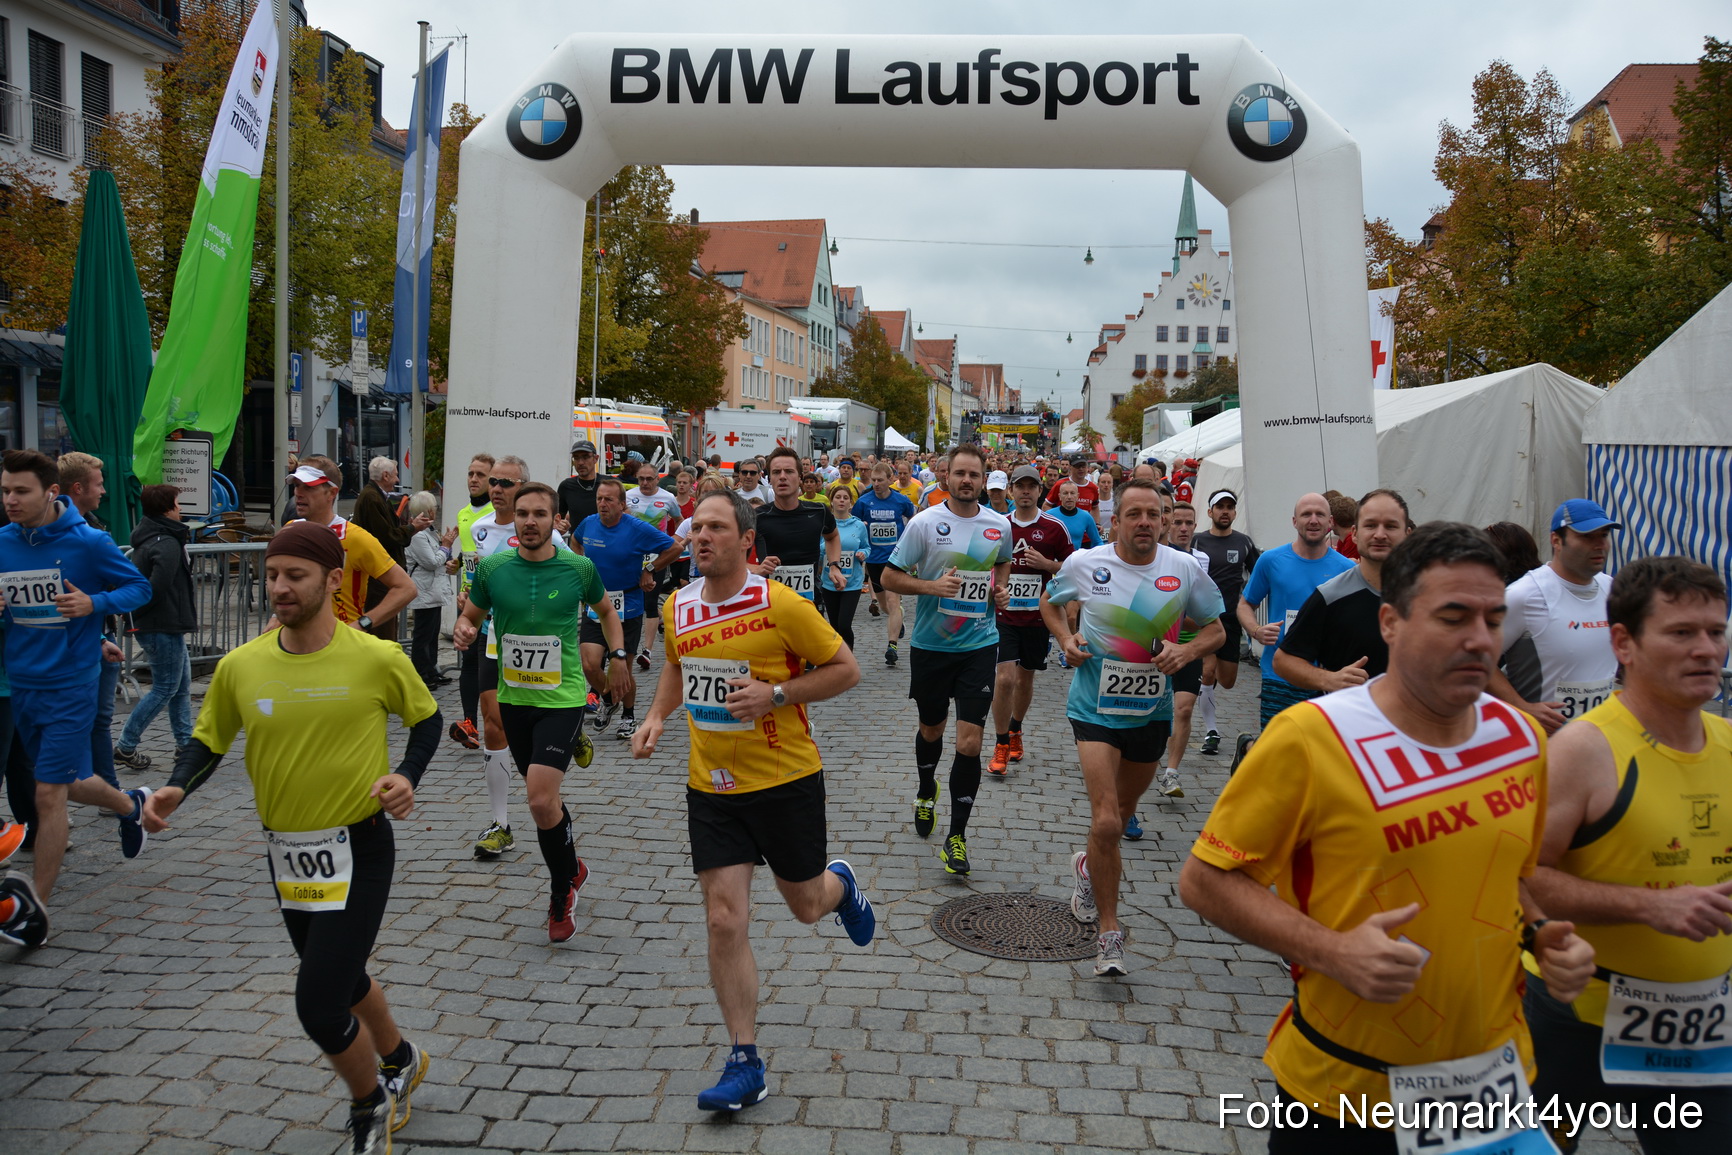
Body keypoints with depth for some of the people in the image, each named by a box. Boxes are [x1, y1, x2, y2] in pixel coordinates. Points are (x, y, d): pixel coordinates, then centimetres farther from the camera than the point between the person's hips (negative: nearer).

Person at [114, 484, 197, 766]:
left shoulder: (149, 538, 13)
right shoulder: (167, 544, -18)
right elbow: (158, 587, -25)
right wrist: (139, 614, -13)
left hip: (167, 627, 10)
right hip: (163, 628, -10)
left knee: (182, 685, 14)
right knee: (165, 688, -1)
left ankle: (186, 742, 20)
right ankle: (125, 746, 4)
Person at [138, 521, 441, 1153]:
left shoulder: (378, 658, -13)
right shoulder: (239, 666, -5)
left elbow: (426, 717, 3)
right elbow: (208, 740, 8)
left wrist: (408, 775, -13)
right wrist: (175, 789, -10)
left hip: (358, 850, -5)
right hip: (286, 852, 5)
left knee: (318, 1008, -10)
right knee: (341, 980, 23)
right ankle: (399, 1061, 52)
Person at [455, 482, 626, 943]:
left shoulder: (579, 567, -6)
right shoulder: (491, 569, -3)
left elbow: (605, 611, 13)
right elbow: (470, 615, 11)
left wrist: (618, 655, 3)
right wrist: (463, 630, -11)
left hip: (562, 698, -4)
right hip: (513, 698, 4)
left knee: (541, 799, -17)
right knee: (541, 795, 17)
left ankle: (563, 892, 6)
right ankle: (572, 867, 43)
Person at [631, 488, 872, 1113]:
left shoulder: (780, 604, -16)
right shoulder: (677, 607, 1)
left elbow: (845, 670, -10)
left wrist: (774, 693, -21)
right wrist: (657, 716, 4)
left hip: (787, 780, -3)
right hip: (710, 786, 4)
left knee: (805, 907, 14)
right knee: (724, 923, -2)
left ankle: (841, 884, 52)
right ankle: (744, 1064, 10)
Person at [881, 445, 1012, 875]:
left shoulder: (1000, 525, 1)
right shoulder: (924, 523, -8)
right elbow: (890, 577, -6)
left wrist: (1000, 587, 2)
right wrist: (931, 586, -21)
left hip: (980, 645, 1)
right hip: (930, 644, -1)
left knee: (969, 743, -7)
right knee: (932, 730, 18)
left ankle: (956, 837, 4)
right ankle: (926, 792, 50)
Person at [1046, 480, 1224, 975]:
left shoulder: (1185, 570, -6)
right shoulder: (1084, 563, -8)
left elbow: (1215, 629, 6)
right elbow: (1049, 602, 13)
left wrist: (1188, 650, -15)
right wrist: (1065, 638, -6)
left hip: (1152, 711, 3)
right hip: (1096, 707, -3)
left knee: (1122, 811, 21)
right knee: (1105, 822, -14)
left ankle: (1089, 866, 54)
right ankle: (1109, 932, 1)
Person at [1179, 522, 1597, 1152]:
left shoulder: (1521, 737, 0)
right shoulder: (1309, 736, -18)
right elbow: (1203, 879, -14)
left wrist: (1541, 934, -3)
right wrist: (1333, 951, -24)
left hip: (1495, 1079, 5)